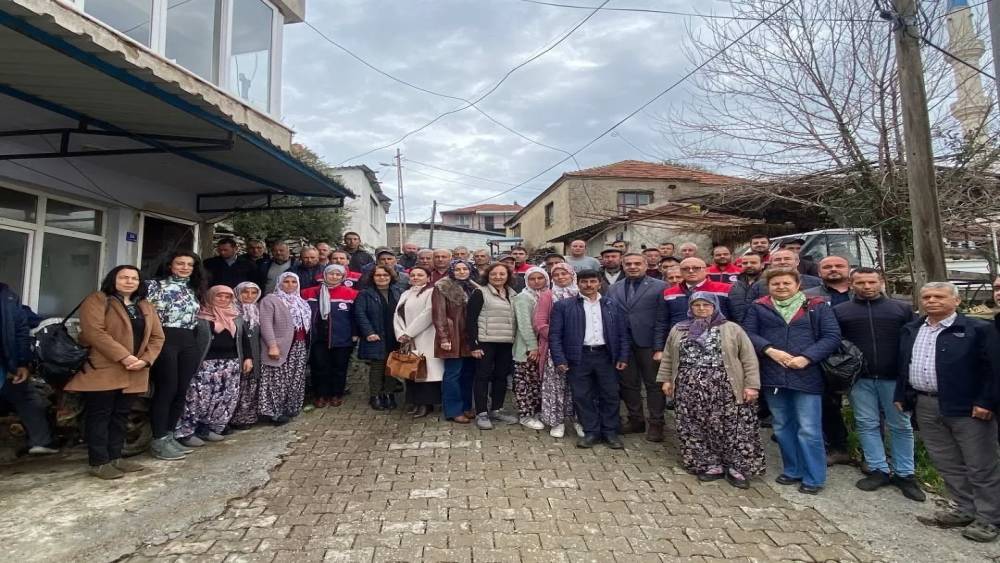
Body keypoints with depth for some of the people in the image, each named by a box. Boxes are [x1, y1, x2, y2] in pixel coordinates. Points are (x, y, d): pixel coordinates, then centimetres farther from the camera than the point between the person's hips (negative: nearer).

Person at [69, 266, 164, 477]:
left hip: (134, 373, 6)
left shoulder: (146, 307, 15)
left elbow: (157, 337, 10)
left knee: (121, 415, 11)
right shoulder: (96, 301, -2)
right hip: (103, 370, -6)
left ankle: (115, 457, 19)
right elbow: (94, 331, -15)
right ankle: (99, 462, 5)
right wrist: (123, 356, -21)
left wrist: (145, 360, -8)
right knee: (99, 415, -1)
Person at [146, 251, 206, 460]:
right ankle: (159, 440, 5)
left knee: (181, 390, 7)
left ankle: (169, 436, 19)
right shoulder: (156, 285, 0)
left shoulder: (193, 289, 18)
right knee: (166, 389, -5)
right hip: (165, 340, -6)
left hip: (189, 342, 6)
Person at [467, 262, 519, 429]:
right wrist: (474, 344, -15)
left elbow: (516, 319, 16)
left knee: (501, 375, 11)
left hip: (506, 342, 6)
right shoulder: (480, 293, -4)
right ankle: (481, 413, 6)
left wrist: (515, 341, 9)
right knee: (483, 376, 0)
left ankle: (496, 409, 23)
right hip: (486, 341, -5)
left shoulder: (512, 294, 12)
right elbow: (471, 319, -9)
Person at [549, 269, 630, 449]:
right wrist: (559, 360, -9)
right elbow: (555, 334, -1)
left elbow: (622, 333, 10)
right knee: (582, 396, 3)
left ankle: (611, 432, 20)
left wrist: (623, 357, 1)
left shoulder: (612, 305, 10)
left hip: (605, 355, 2)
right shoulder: (563, 306, 2)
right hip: (578, 357, -1)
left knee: (610, 395, 6)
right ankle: (591, 432, 17)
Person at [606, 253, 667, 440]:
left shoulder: (659, 287, -3)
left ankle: (655, 423, 18)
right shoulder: (614, 289, 10)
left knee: (653, 384, 6)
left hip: (648, 344, -4)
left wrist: (660, 347, -13)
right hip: (622, 344, 4)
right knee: (628, 384, 12)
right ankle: (635, 420, 27)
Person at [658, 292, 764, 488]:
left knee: (733, 429, -1)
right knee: (695, 430, 6)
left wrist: (751, 385, -7)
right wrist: (666, 379, 10)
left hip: (725, 390, -3)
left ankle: (738, 469, 14)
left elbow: (749, 359, -2)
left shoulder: (732, 329, 1)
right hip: (689, 390, 3)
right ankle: (710, 465, 19)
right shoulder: (678, 330, 11)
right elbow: (668, 357, 15)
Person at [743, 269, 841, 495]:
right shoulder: (758, 307, 7)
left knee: (808, 430, 0)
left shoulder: (817, 306, 3)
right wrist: (769, 350, -16)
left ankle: (814, 478, 15)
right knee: (782, 428, 15)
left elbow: (832, 336, -3)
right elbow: (748, 332, -1)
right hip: (773, 377, 3)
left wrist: (806, 358, -14)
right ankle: (793, 471, 30)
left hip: (806, 376, -2)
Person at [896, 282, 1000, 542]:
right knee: (947, 463, 14)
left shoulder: (978, 329, -6)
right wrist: (901, 395, 13)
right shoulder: (910, 330, 11)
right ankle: (964, 508, 28)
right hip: (925, 406, 6)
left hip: (967, 407, -5)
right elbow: (903, 365, 16)